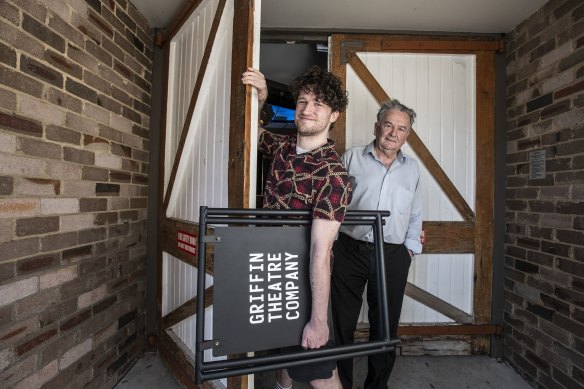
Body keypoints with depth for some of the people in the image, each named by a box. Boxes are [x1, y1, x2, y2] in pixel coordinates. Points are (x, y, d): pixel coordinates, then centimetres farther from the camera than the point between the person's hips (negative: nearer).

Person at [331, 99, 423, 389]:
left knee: (385, 326, 14)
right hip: (349, 251, -2)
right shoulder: (352, 158, 2)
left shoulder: (413, 168, 12)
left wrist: (410, 248, 10)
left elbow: (415, 215, 18)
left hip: (392, 256, 3)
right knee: (342, 323, 8)